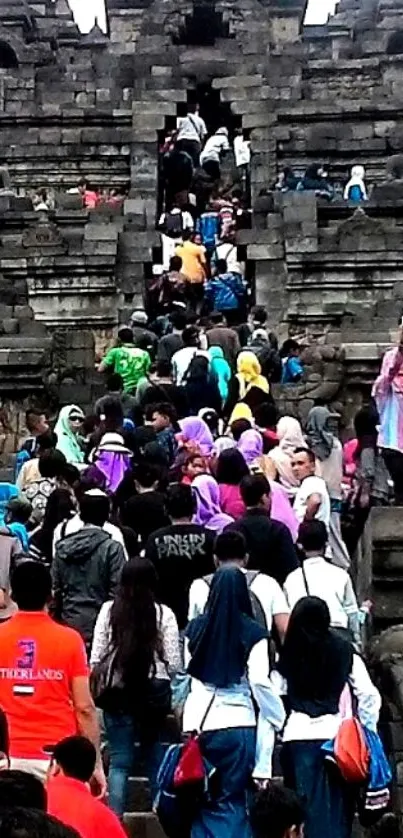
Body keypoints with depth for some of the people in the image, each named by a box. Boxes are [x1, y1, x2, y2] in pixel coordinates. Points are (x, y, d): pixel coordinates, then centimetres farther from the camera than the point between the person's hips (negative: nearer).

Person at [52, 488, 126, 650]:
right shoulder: (112, 548, -10)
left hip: (70, 623, 4)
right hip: (100, 624, -4)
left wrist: (58, 617, 17)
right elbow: (117, 590, -11)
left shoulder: (63, 547, 4)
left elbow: (55, 588, 8)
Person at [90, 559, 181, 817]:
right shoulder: (164, 613, -4)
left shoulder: (109, 610, -1)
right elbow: (174, 664, -2)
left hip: (118, 690, 1)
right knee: (157, 758, 12)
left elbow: (96, 656, 1)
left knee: (119, 760, 6)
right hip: (155, 690, -1)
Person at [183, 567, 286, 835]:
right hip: (237, 725, -3)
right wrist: (276, 713, 3)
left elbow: (189, 673, 10)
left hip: (198, 725, 3)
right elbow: (259, 683, -9)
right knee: (232, 804, 7)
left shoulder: (195, 629, 4)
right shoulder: (253, 633, -6)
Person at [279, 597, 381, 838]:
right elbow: (370, 696, 2)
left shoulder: (287, 655, 4)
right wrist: (367, 731, 12)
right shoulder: (345, 651, 5)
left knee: (308, 807, 6)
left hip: (299, 737, 0)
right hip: (337, 736, 0)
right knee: (338, 808, 8)